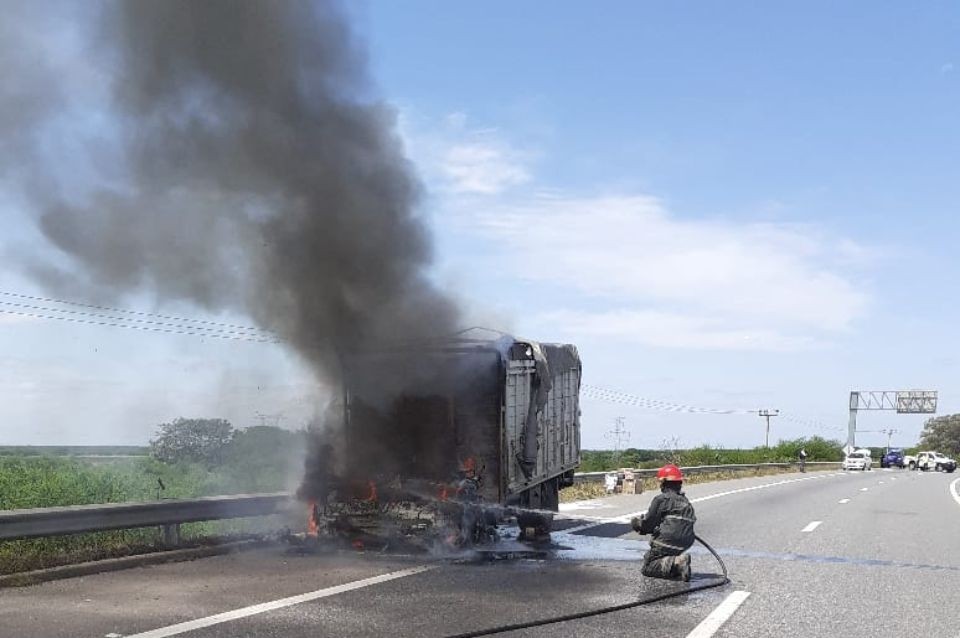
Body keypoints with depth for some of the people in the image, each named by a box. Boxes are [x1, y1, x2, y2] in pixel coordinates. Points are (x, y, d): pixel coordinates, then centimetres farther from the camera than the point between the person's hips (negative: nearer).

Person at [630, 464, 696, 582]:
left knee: (647, 568, 3)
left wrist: (637, 523, 19)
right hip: (683, 546, 8)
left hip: (666, 542, -8)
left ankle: (676, 563, -19)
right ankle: (679, 560, 2)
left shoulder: (661, 499, -6)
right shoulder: (686, 502, 17)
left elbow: (648, 523, -5)